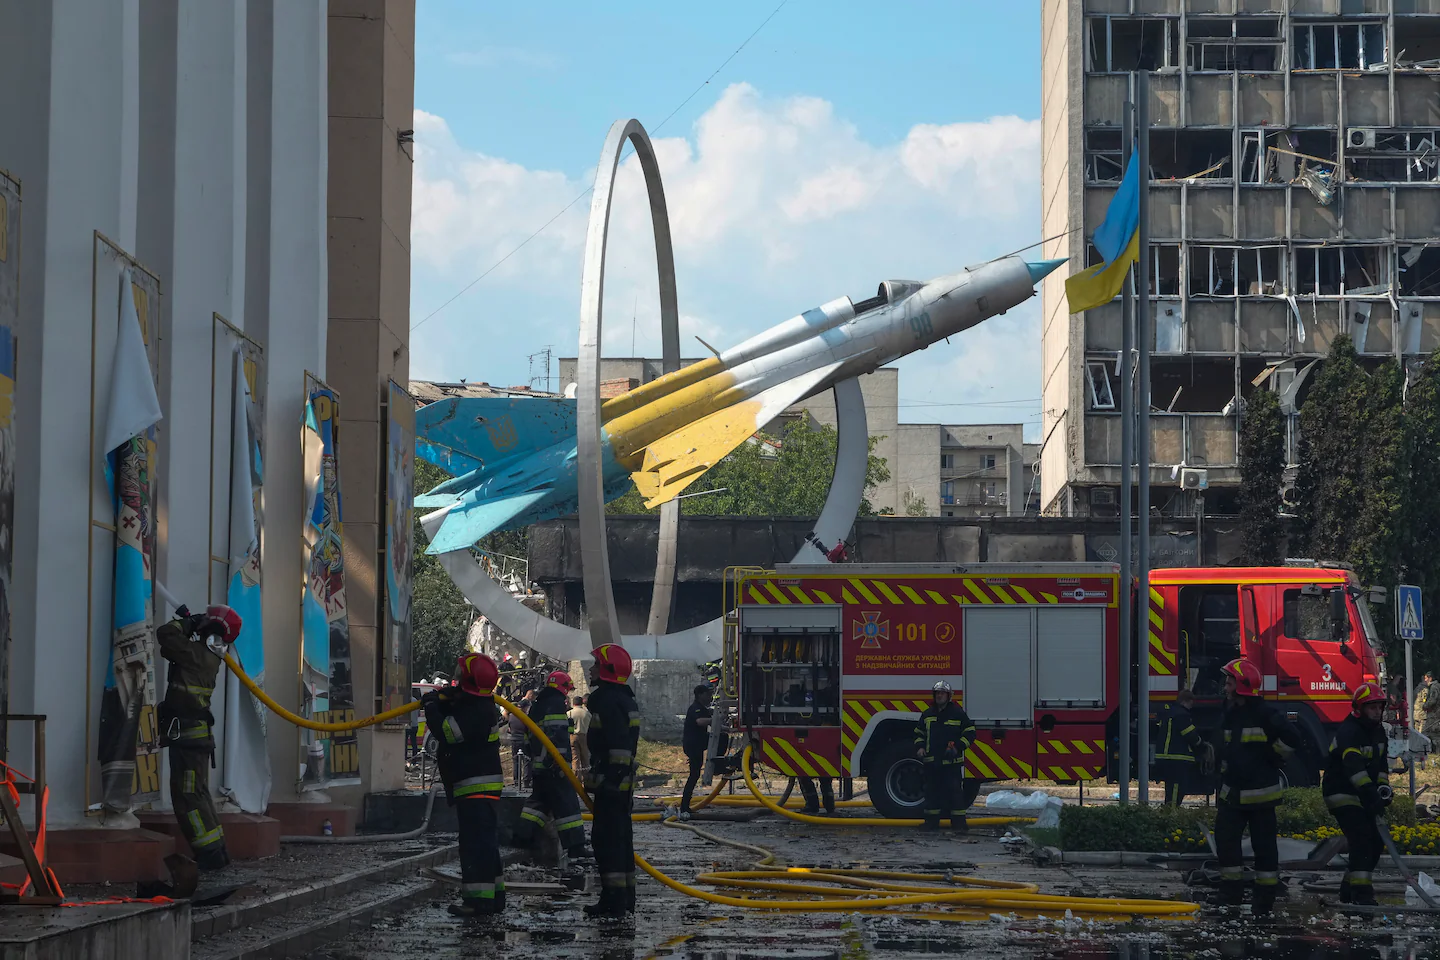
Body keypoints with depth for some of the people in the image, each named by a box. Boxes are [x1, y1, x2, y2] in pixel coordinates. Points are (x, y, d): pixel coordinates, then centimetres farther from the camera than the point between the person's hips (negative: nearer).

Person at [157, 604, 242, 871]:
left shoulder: (198, 654, -15)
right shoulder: (207, 657, 12)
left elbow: (165, 636, -21)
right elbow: (172, 647, 26)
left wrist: (185, 622, -4)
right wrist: (187, 623, 16)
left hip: (188, 736, -10)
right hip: (195, 735, 10)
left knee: (188, 796, -10)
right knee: (195, 794, 16)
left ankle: (211, 853, -13)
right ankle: (215, 851, 19)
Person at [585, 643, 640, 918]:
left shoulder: (608, 701, -16)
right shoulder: (625, 700, 18)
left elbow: (618, 745, -24)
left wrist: (609, 778, -26)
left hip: (611, 781, -11)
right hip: (624, 780, 11)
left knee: (606, 838, -9)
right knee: (620, 837, 15)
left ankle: (614, 899, -10)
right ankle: (625, 898, 20)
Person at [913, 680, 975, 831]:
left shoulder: (958, 714, 1)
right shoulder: (927, 714, 12)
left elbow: (970, 732, 2)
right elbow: (919, 732, 22)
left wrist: (958, 746, -10)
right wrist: (920, 747, 4)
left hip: (952, 762, -3)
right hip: (931, 761, 4)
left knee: (954, 790, -4)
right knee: (932, 791, 6)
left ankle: (958, 820, 0)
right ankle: (931, 820, 13)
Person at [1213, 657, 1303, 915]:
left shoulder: (1264, 715, -12)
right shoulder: (1229, 716, 12)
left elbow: (1293, 740, -20)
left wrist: (1271, 758, -11)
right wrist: (1220, 792, 16)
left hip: (1260, 794, -7)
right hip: (1232, 794, 7)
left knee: (1264, 845, 2)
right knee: (1225, 838, -2)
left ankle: (1265, 900, 8)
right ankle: (1230, 894, 6)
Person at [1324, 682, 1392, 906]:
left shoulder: (1378, 731, 10)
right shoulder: (1349, 733, -22)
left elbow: (1382, 763, 13)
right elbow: (1355, 768, -33)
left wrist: (1383, 787, -5)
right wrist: (1371, 795, -41)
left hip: (1362, 796, 9)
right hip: (1341, 794, -9)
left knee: (1376, 843, 8)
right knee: (1361, 840, -20)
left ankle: (1349, 888, 19)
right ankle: (1360, 892, -21)